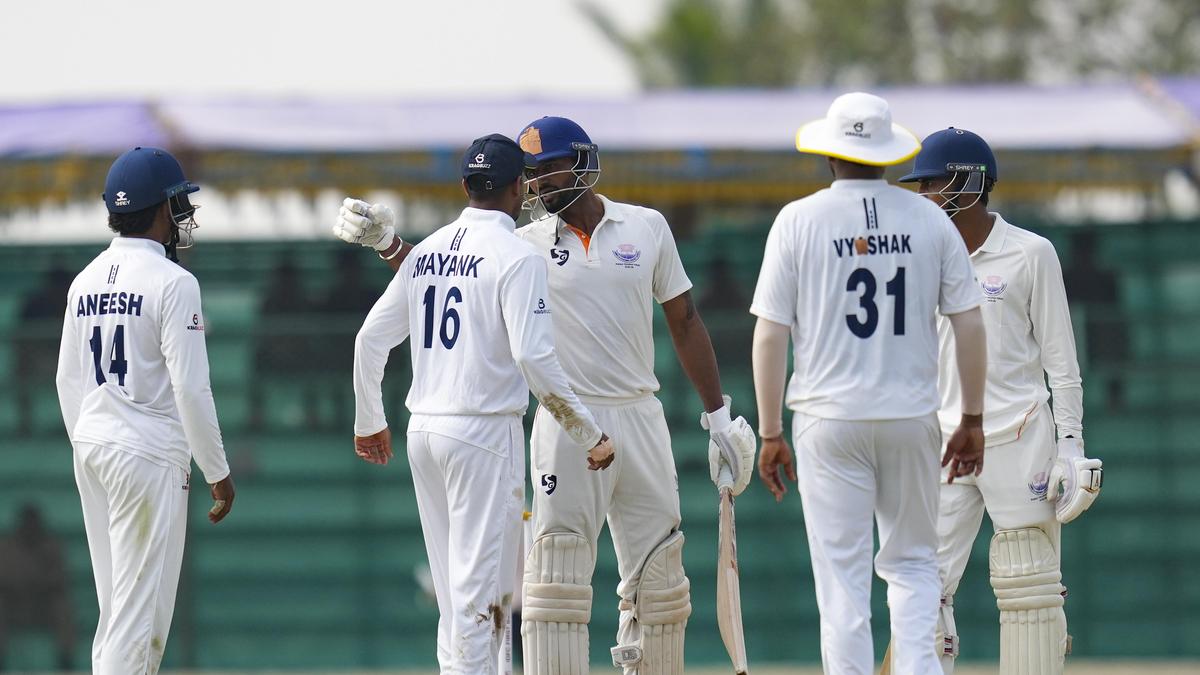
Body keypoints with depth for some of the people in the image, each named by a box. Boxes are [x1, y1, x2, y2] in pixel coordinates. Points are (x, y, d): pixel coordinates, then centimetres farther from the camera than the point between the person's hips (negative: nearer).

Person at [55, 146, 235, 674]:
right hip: (150, 454, -8)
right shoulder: (172, 282, -13)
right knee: (140, 605, -6)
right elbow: (191, 389, -15)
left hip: (91, 451, 8)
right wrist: (218, 472, -7)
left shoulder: (87, 280, 9)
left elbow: (68, 382, 14)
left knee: (117, 600, 13)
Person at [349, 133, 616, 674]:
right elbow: (534, 356, -18)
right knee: (481, 583, -6)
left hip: (424, 429, 7)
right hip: (485, 433, -7)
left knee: (453, 585, 14)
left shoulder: (425, 252, 11)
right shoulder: (515, 257, -9)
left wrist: (369, 422, 26)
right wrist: (589, 435, -13)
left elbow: (371, 339, 14)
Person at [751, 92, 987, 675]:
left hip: (830, 419, -2)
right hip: (911, 416, 2)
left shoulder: (799, 220, -3)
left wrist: (770, 434, 0)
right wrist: (972, 420, 10)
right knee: (911, 561, 15)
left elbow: (770, 334, -5)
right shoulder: (929, 218, 2)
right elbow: (969, 325, 1)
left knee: (842, 577, 2)